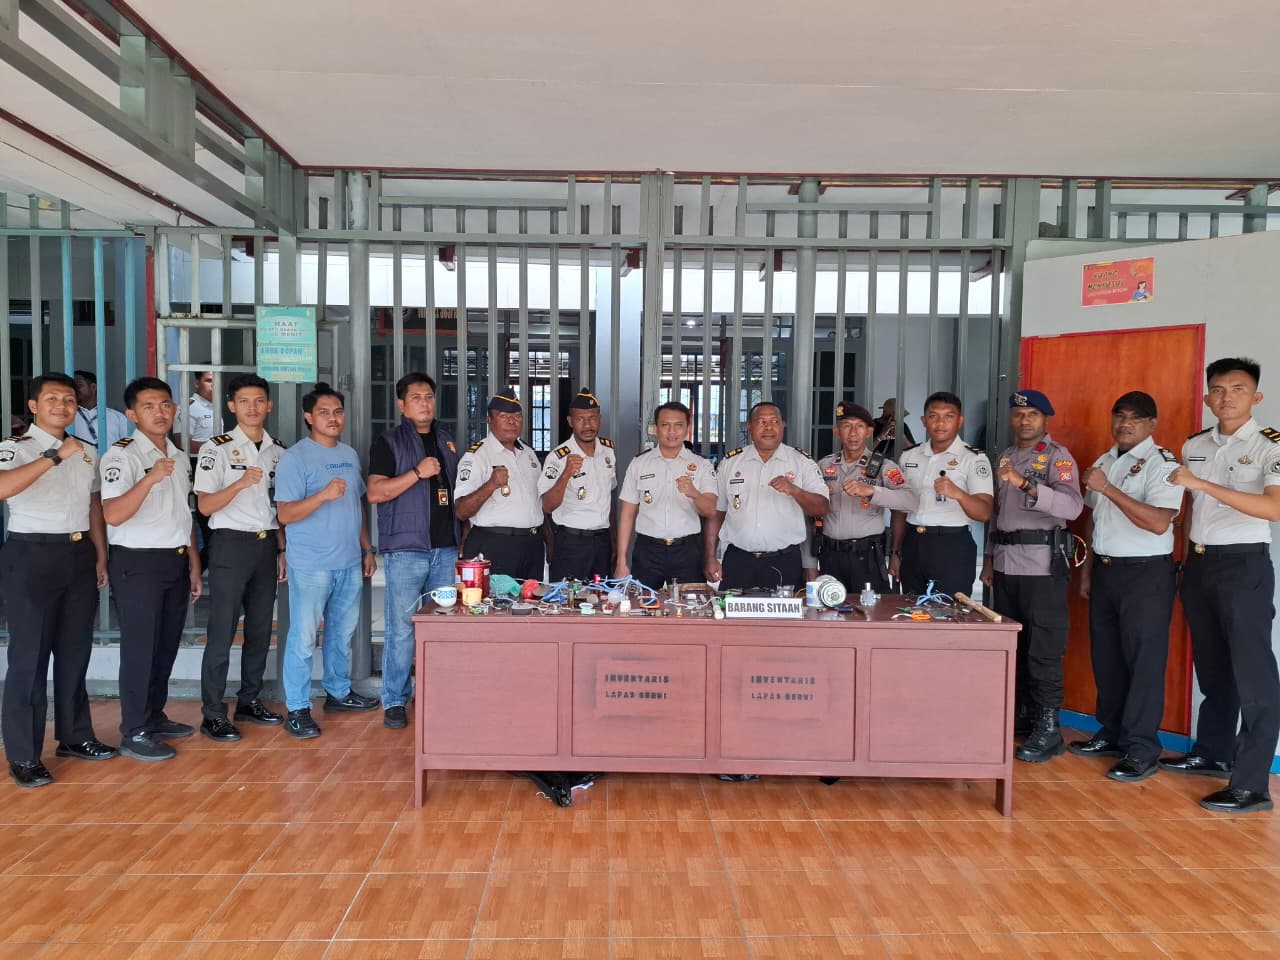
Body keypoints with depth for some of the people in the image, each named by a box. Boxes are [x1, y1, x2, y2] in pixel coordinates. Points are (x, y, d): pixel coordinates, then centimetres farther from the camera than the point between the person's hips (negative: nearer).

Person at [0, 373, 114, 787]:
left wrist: (100, 556, 11)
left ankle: (75, 735, 26)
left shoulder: (86, 453, 12)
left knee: (75, 651, 13)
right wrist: (55, 456, -32)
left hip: (80, 556, 6)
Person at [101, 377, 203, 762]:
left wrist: (194, 566, 16)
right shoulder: (121, 455, -11)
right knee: (140, 647, -1)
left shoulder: (179, 458, 12)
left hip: (175, 561, 7)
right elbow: (113, 515, -25)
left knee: (167, 645, 13)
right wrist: (150, 478, -37)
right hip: (138, 563, -7)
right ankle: (134, 733, 9)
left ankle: (154, 716, 27)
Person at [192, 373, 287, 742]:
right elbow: (205, 505, -11)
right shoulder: (217, 449, -5)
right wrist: (241, 483, -25)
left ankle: (249, 701, 24)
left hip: (267, 545, 5)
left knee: (261, 629, 11)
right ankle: (213, 714, 6)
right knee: (222, 632, -3)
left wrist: (282, 549, 12)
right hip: (231, 544, -5)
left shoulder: (278, 451, 10)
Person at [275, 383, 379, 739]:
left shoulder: (350, 455, 12)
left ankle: (339, 692, 32)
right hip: (311, 565, -7)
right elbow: (285, 514, -16)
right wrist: (323, 495, -29)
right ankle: (297, 709, 8)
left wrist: (367, 549, 16)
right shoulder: (295, 458, -10)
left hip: (350, 563, 7)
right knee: (303, 637, -1)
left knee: (343, 632, 17)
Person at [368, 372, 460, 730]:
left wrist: (462, 536, 16)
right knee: (401, 627, -3)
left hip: (446, 549, 5)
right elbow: (375, 492, -10)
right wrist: (417, 473, -18)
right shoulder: (388, 443, 0)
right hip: (406, 549, -5)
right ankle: (394, 701, 9)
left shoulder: (446, 442, 16)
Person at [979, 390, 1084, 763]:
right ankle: (1019, 715, 25)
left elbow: (1072, 506, -23)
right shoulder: (1005, 457, 16)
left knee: (1042, 651, -4)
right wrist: (989, 559, 17)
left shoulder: (1058, 456, -6)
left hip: (1041, 564, -7)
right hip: (1005, 563, 7)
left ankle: (1047, 729, 4)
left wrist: (1024, 483, -33)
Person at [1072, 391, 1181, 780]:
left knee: (1143, 660, -2)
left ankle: (1141, 750, 5)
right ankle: (1112, 734, 25)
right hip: (1105, 570, 7)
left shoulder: (1161, 464, -10)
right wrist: (1088, 567, 18)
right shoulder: (1104, 462, 14)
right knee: (1106, 656, 13)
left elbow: (1159, 522, -23)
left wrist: (1108, 489, -24)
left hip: (1145, 573, -7)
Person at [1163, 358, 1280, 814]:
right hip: (1199, 564, 6)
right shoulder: (1193, 446, 9)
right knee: (1211, 667, 16)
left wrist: (1203, 484, -31)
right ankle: (1212, 753, 30)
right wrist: (1185, 558, 14)